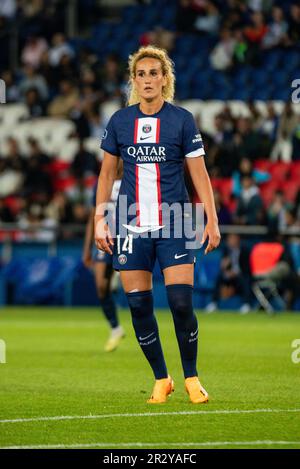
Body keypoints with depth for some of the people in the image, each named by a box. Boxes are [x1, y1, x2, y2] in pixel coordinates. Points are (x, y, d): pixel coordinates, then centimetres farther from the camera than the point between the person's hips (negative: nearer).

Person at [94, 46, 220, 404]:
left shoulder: (182, 120, -1)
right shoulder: (119, 121, 5)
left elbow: (199, 175, 2)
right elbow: (107, 173, 12)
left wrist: (212, 220, -3)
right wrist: (99, 219, 6)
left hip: (173, 225, -2)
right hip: (131, 227, 2)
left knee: (181, 303, -11)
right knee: (139, 307, 0)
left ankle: (191, 377, 8)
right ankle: (161, 379, 15)